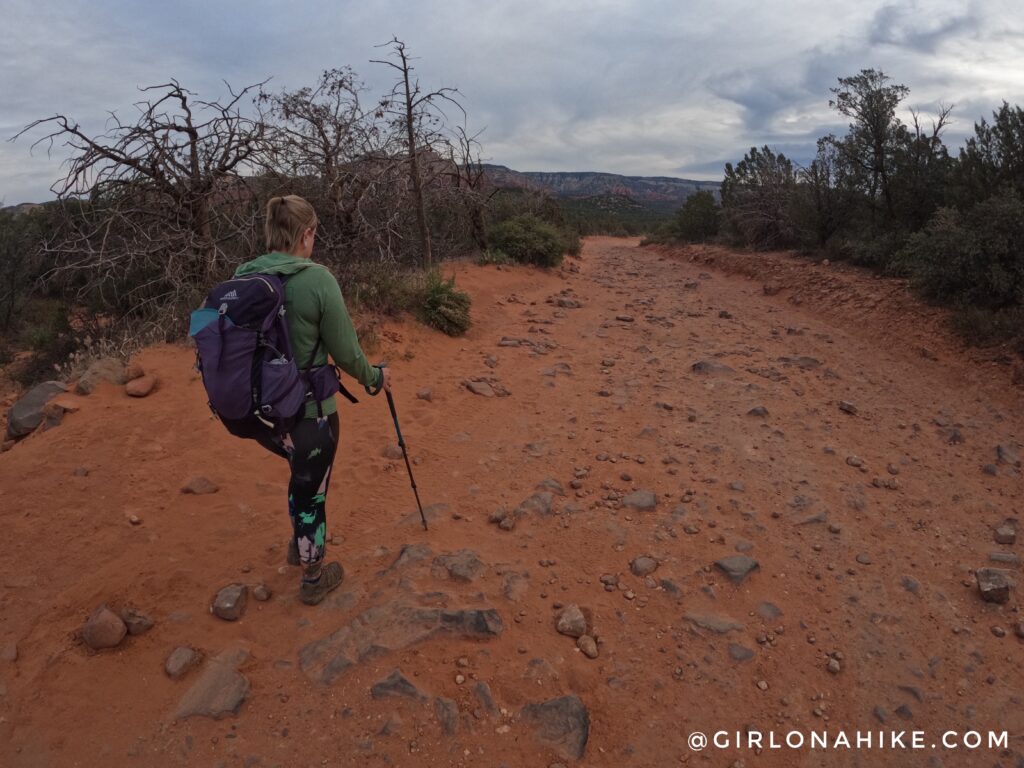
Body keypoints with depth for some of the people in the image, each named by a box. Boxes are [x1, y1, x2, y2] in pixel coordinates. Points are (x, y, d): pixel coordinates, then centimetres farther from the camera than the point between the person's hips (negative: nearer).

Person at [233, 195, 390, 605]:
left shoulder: (241, 278, -1)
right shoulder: (317, 279, -19)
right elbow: (346, 352, -13)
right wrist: (375, 378, 6)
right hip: (306, 414, -6)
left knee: (303, 473, 32)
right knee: (311, 492, 15)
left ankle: (299, 544, 49)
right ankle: (313, 578, 36)